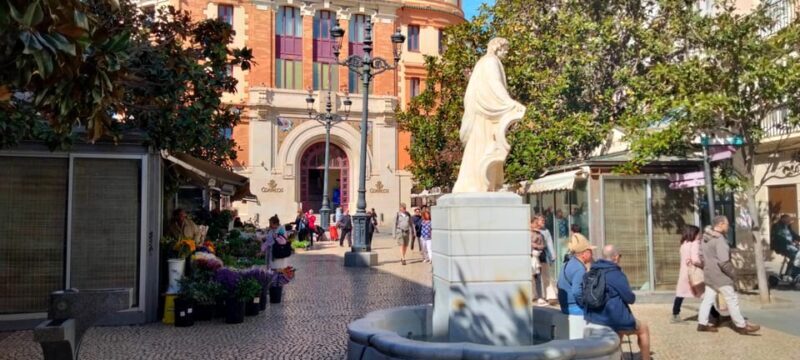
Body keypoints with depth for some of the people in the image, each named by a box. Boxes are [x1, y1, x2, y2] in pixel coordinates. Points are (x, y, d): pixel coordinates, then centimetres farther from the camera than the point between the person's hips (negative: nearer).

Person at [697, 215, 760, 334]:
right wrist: (733, 273, -11)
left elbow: (704, 257, 17)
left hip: (709, 273, 9)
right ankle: (741, 326, 8)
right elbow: (724, 262, -24)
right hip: (719, 274, -9)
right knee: (732, 299, 0)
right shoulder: (719, 240, -20)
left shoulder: (707, 238, 9)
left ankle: (702, 323, 13)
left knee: (708, 298, 11)